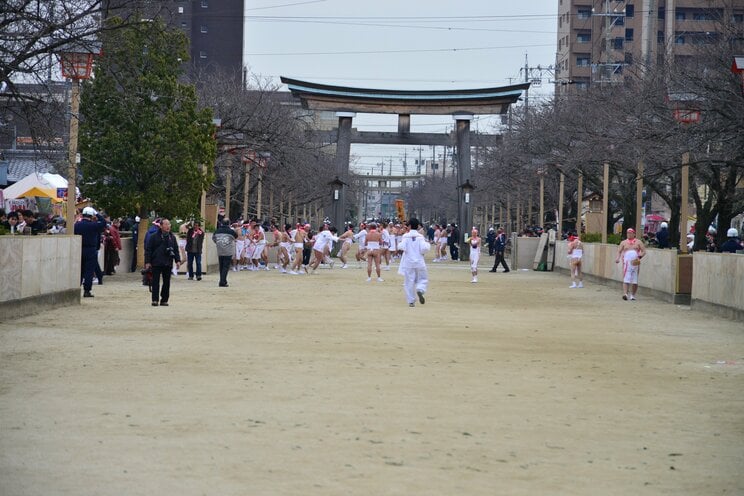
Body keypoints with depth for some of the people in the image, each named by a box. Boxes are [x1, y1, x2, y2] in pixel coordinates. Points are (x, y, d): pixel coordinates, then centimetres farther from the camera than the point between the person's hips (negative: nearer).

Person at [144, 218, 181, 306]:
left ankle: (164, 300, 12)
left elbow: (176, 250, 17)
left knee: (167, 282, 5)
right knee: (155, 282, -3)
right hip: (156, 263, -4)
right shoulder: (154, 236, -2)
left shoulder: (172, 237, 12)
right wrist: (147, 262, -8)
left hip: (168, 264, 4)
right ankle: (155, 300, 0)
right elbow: (148, 250, -2)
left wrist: (177, 260, 6)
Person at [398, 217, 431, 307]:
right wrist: (427, 244, 8)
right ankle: (420, 290, -19)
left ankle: (411, 301, 5)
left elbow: (402, 247, -14)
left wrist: (399, 245, 7)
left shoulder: (405, 236, -4)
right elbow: (424, 249, -11)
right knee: (422, 279, 12)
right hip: (419, 262, 0)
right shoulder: (420, 237, -3)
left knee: (409, 282, 6)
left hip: (408, 263, 0)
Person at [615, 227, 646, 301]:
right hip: (627, 262, 0)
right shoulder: (623, 242, 14)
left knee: (635, 280, 1)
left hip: (635, 263, 0)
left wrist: (640, 256, -12)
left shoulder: (638, 242, 11)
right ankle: (625, 294, -23)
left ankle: (632, 295, 10)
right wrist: (617, 258, -9)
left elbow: (644, 251, 7)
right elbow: (619, 251, 11)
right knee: (626, 279, -13)